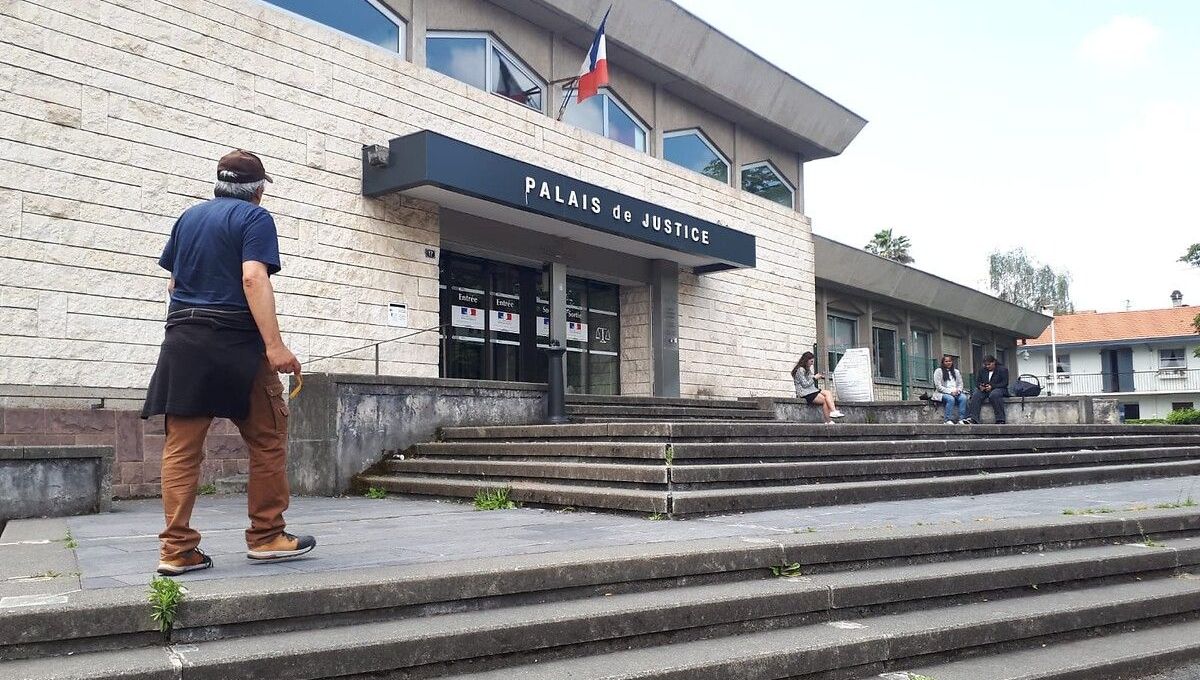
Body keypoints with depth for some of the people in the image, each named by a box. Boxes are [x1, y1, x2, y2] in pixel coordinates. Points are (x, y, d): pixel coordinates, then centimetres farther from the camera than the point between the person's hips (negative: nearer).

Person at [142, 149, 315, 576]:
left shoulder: (188, 217, 17)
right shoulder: (255, 217, -3)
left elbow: (173, 281, 22)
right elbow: (253, 278, -17)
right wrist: (274, 344, -22)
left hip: (183, 342, 6)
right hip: (235, 343, -6)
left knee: (181, 447, 4)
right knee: (268, 440, 5)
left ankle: (176, 548, 3)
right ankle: (266, 536, 9)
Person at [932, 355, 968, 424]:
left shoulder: (956, 372, 22)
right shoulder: (938, 371, 6)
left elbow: (960, 384, 18)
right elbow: (939, 387, -3)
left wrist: (958, 390, -6)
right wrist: (950, 392, -14)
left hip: (956, 393, 4)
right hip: (944, 393, -4)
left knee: (963, 397, -29)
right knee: (950, 399, -37)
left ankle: (961, 419, -30)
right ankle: (948, 420, -34)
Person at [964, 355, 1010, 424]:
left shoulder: (1003, 369, 1)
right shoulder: (982, 370, 16)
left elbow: (1005, 383, -8)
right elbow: (977, 382, 13)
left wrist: (992, 386, -20)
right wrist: (980, 386, -13)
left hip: (998, 389, -4)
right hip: (984, 390, 4)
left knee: (994, 395, -39)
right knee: (976, 395, -27)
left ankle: (1000, 420, -37)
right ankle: (972, 418, -40)